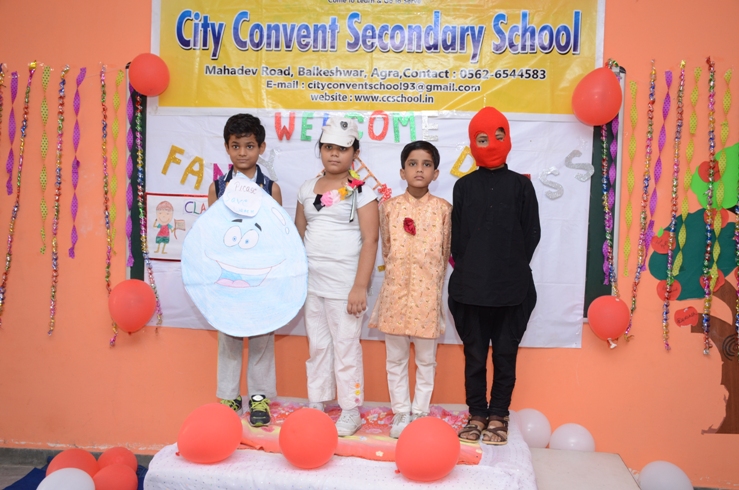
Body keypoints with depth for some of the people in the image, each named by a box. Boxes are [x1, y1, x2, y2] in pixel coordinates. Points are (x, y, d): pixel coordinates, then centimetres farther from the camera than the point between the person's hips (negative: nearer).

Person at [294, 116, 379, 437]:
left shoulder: (362, 192, -5)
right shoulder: (307, 189, 9)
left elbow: (370, 241, -10)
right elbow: (299, 233, 16)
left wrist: (360, 286, -16)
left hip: (344, 282, -5)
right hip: (311, 279, 5)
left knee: (345, 346, 2)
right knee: (317, 344, 14)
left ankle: (350, 412, 14)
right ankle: (316, 405, 26)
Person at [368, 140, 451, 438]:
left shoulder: (443, 209, 0)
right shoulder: (390, 207, 2)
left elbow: (445, 253, 4)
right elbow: (386, 249, 7)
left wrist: (435, 285, 3)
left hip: (427, 293, -1)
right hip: (396, 290, 1)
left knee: (426, 360, 9)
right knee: (396, 359, 10)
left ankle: (420, 411, 23)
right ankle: (401, 412, 23)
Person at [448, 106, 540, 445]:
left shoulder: (521, 185, 3)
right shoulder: (464, 186, 5)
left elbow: (531, 235, 4)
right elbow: (456, 236, 6)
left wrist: (513, 270, 0)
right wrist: (467, 271, 0)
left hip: (512, 289, -1)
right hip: (471, 288, 1)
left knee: (505, 354, 7)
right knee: (474, 355, 9)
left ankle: (498, 417, 21)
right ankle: (477, 415, 22)